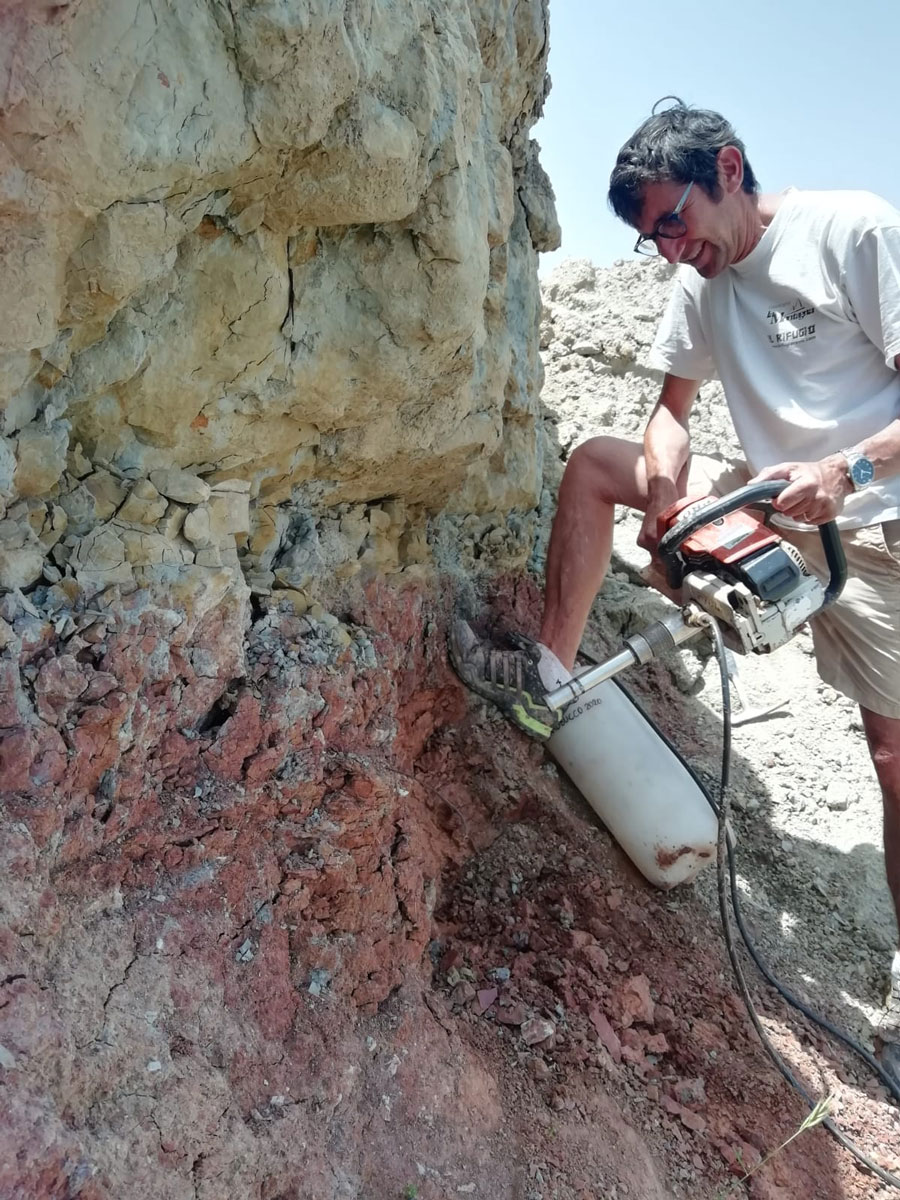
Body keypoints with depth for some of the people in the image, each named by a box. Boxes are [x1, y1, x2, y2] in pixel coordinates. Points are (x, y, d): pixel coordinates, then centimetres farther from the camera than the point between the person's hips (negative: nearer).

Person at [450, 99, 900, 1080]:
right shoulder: (699, 284, 7)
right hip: (767, 501, 6)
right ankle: (550, 676, -7)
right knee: (593, 463, -5)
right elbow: (674, 404, 9)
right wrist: (667, 493, -12)